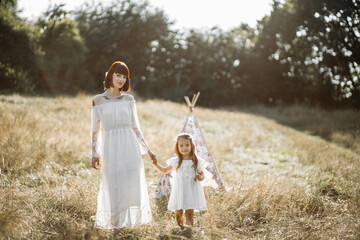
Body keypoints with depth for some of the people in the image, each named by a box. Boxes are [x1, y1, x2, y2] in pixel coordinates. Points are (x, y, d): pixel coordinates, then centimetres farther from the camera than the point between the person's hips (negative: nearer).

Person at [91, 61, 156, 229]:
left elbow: (135, 128, 12)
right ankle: (114, 222, 18)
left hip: (130, 148, 2)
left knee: (133, 185, 1)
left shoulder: (129, 100, 8)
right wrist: (95, 155, -1)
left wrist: (148, 150, 10)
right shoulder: (98, 101, 4)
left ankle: (130, 220, 14)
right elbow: (95, 131, 5)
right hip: (110, 148, -2)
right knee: (113, 187, 2)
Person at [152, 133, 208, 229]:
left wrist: (200, 177, -12)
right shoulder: (175, 161, 3)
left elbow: (202, 174, 11)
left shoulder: (197, 161, 1)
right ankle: (180, 228, 19)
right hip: (179, 190, 1)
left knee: (189, 212, -2)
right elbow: (165, 170, 19)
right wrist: (156, 165, 5)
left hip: (191, 190, -1)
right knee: (178, 212, 2)